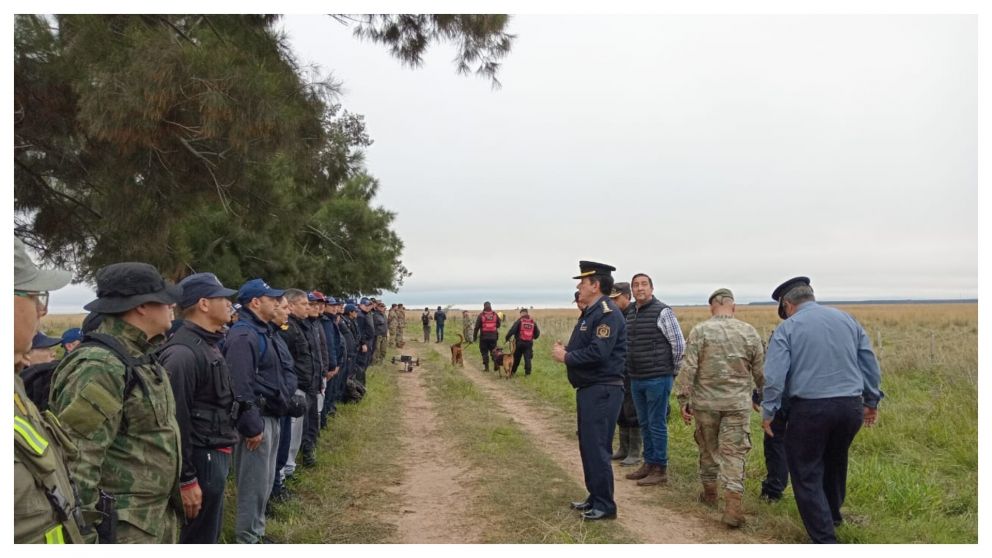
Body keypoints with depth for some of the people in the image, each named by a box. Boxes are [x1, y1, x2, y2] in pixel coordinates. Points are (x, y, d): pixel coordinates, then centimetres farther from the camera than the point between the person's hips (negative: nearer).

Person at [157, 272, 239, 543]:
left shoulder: (209, 344, 11)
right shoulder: (183, 353, -21)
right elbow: (176, 420, -23)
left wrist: (221, 452, 18)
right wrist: (186, 479, -21)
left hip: (215, 455, 10)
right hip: (202, 459, -10)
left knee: (209, 534, 21)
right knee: (199, 539, 4)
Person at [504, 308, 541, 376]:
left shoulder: (519, 321, -6)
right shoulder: (533, 322, 7)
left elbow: (512, 330, -13)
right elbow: (537, 332, 15)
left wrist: (507, 337, -3)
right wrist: (534, 337, 33)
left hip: (520, 342, -2)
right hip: (529, 343, 2)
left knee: (516, 358, 9)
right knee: (527, 358, 4)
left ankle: (512, 372, 18)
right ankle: (527, 372, -1)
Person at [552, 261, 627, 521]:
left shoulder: (608, 313, -18)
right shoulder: (590, 312, 15)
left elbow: (597, 353, -27)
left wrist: (566, 357, -15)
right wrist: (565, 350, 1)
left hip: (602, 391, -10)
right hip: (588, 389, 10)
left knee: (597, 448, -4)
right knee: (587, 446, 16)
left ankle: (605, 505, 8)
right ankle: (595, 497, 27)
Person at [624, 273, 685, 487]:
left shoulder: (662, 312, -11)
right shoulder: (630, 313, 9)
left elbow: (679, 344, -10)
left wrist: (673, 372, -2)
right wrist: (631, 372, 15)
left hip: (657, 378, -7)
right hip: (636, 379, 7)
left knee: (657, 425, 0)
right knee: (644, 424, 15)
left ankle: (660, 470, 11)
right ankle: (649, 463, 28)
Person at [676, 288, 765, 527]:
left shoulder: (700, 330, -6)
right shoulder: (749, 332, 0)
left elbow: (688, 368, -10)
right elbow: (760, 372, 6)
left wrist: (683, 400, -3)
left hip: (706, 402, 0)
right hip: (738, 403, 0)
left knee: (708, 448, 17)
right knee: (734, 453, 2)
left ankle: (710, 493, 32)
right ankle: (733, 503, -7)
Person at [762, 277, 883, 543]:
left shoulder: (787, 328, -4)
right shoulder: (847, 319, 10)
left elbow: (774, 376, -10)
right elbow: (870, 364, 14)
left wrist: (768, 412, -2)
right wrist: (872, 401, 22)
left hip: (810, 409, -5)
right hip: (851, 406, 6)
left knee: (807, 476, 7)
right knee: (835, 461, 28)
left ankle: (825, 539, 7)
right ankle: (832, 514, 48)